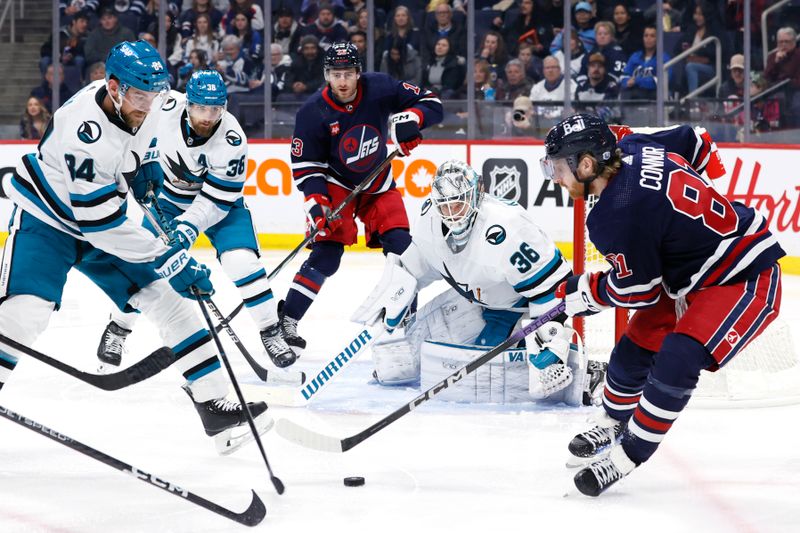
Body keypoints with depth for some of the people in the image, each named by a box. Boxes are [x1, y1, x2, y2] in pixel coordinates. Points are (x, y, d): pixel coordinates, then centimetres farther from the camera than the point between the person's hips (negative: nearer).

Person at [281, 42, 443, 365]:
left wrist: (410, 118, -32)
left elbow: (432, 104, -11)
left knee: (401, 248, -6)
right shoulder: (313, 113, -21)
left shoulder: (379, 88, -17)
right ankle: (286, 321, -12)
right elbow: (305, 166, -15)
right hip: (335, 185, -3)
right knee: (326, 255, -16)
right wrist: (317, 202, -29)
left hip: (378, 185, 3)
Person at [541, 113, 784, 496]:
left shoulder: (618, 215, -29)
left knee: (676, 360, -26)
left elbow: (637, 290, -19)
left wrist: (585, 292, -1)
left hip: (746, 281, -11)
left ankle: (626, 457, -16)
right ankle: (611, 427, 38)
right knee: (634, 349, 15)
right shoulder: (633, 148, -5)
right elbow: (691, 142, 14)